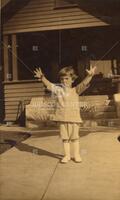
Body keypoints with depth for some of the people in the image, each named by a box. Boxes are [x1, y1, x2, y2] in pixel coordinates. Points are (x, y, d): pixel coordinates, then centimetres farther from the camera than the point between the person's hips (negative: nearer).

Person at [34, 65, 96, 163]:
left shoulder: (76, 90, -2)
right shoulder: (58, 89, 7)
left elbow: (84, 83, -15)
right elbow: (49, 84, 12)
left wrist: (90, 75, -31)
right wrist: (42, 77, -1)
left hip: (74, 118, -2)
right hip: (62, 118, 2)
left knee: (75, 137, 9)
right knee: (65, 137, 11)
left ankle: (77, 154, 23)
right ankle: (67, 155, 22)